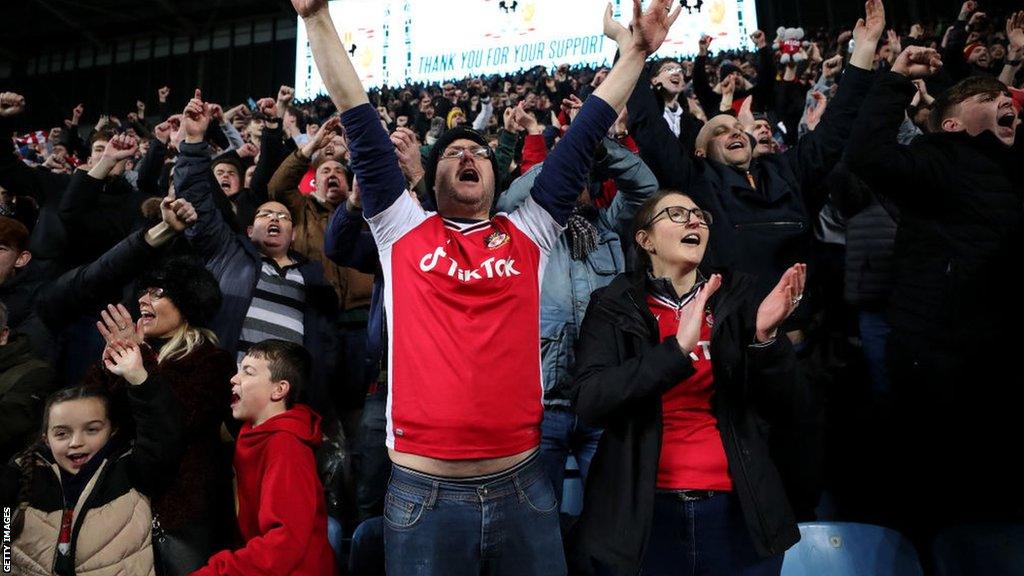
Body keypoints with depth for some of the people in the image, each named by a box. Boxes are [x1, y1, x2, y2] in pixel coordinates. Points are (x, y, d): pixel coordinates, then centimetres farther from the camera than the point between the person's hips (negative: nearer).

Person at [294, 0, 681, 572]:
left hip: (522, 484, 2)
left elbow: (583, 139, 10)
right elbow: (359, 119, 4)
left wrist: (635, 50, 13)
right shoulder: (403, 230, 6)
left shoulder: (528, 234, 8)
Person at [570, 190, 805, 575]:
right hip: (644, 513, -2)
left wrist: (767, 335, -13)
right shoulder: (614, 307, -1)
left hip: (737, 510, 3)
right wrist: (677, 349, -24)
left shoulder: (737, 298, 5)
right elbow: (589, 404, -15)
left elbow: (780, 406, 4)